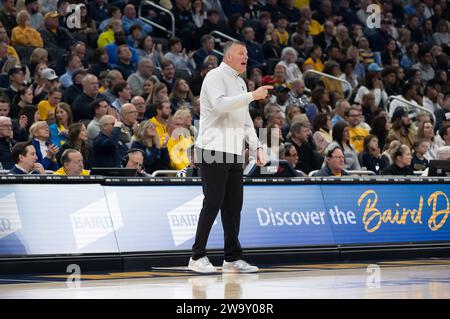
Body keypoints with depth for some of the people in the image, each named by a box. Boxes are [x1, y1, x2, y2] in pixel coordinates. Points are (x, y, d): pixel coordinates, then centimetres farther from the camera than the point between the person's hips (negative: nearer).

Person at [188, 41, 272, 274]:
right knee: (213, 202, -9)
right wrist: (252, 95, -24)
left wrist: (256, 146, 11)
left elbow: (245, 119, 24)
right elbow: (219, 104, -24)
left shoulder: (239, 82, 21)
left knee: (233, 204, 6)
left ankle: (232, 258, 10)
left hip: (234, 153, 8)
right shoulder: (215, 77, -6)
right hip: (213, 151, -8)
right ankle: (197, 257, -3)